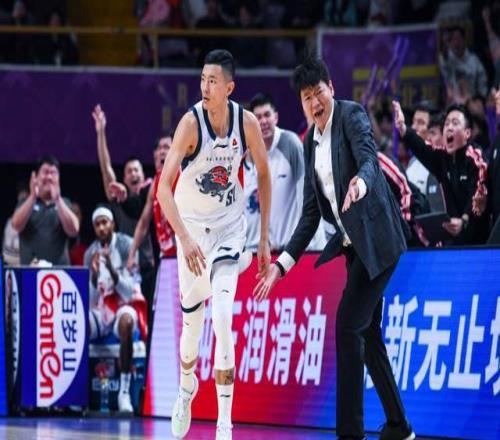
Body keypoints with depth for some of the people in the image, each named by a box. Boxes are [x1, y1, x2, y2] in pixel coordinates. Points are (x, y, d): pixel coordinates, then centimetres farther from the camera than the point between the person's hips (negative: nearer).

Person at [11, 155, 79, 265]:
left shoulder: (64, 203, 12)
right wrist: (33, 197, -17)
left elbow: (73, 230, -6)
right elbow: (17, 225, -8)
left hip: (59, 268, 0)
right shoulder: (27, 202, 11)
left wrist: (57, 200, -15)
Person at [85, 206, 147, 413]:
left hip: (126, 304, -4)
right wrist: (94, 276, -17)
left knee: (125, 321, -40)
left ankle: (125, 391, -39)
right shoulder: (90, 254, 5)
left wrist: (112, 270, -29)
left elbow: (129, 291, -14)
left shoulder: (126, 245, -9)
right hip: (102, 308, 4)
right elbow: (91, 300, 1)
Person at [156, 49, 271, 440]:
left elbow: (264, 175, 4)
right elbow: (164, 187, -27)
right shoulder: (191, 123, -22)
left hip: (230, 225, 1)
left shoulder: (246, 122, -13)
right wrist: (185, 240, -39)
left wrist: (265, 238, 2)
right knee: (192, 319, 9)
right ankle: (187, 386, 44)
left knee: (223, 320, -15)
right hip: (192, 225, -1)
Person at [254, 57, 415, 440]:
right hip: (353, 243, 9)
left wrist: (362, 181, -52)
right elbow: (311, 212, 15)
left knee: (348, 325, -15)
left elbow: (369, 157, -28)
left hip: (377, 237, -9)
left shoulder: (351, 114, -9)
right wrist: (282, 264, 10)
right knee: (367, 333, 14)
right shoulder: (311, 142, 13)